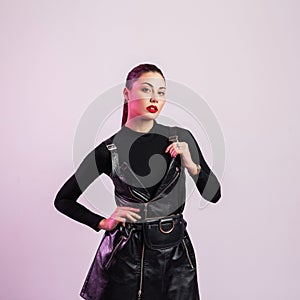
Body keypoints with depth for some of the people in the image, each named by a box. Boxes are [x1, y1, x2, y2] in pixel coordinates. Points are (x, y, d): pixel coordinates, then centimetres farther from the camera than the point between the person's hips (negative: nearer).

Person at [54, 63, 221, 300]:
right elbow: (63, 200, 1)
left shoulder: (181, 138, -3)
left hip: (176, 248, 2)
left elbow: (214, 195, 1)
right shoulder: (110, 149, -9)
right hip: (129, 253, -2)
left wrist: (191, 165, -14)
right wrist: (104, 223, -7)